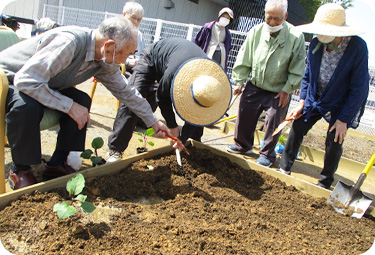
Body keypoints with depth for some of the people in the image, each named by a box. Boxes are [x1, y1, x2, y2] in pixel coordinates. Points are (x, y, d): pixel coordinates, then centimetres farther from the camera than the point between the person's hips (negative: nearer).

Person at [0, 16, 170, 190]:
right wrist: (69, 106, -33)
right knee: (27, 106, -37)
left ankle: (57, 164, -2)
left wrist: (153, 122, 7)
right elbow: (26, 80, -38)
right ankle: (20, 169, -12)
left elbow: (127, 93, 4)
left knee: (82, 100, -11)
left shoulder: (106, 63, -9)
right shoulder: (70, 41, -36)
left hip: (40, 82, 7)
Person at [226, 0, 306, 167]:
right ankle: (243, 145, 31)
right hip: (254, 86, 3)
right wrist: (239, 81, 2)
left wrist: (287, 90, -9)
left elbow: (297, 69, -8)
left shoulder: (295, 37, -15)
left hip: (279, 91, -3)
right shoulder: (256, 31, -6)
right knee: (244, 116, 9)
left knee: (273, 123, 1)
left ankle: (267, 154, 21)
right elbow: (244, 60, 3)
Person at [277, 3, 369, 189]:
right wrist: (302, 102, -1)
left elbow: (359, 88, -18)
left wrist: (343, 119, -18)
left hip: (340, 105, -4)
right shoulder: (315, 44, -10)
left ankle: (325, 184, 21)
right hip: (315, 99, 4)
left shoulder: (357, 47, -22)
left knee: (334, 143, 0)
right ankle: (284, 170, 18)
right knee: (296, 129, 1)